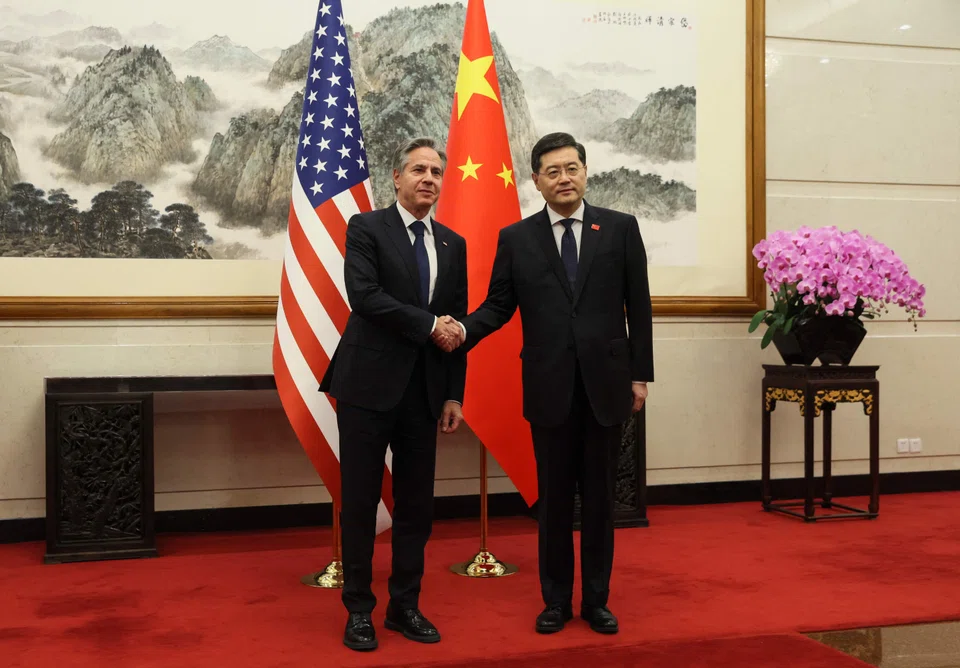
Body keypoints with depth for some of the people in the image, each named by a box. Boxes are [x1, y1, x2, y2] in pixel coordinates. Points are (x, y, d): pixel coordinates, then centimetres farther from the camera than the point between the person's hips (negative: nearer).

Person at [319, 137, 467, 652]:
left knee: (417, 504, 9)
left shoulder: (453, 244, 12)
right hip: (369, 386, -4)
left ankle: (405, 605, 23)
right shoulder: (366, 228, -2)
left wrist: (454, 394, 7)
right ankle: (359, 609, 17)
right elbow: (364, 296, -16)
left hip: (424, 391, 5)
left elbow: (457, 324, 11)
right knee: (360, 502, 4)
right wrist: (428, 325, -15)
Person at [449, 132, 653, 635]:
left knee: (599, 495, 10)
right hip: (549, 386, 0)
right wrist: (464, 331, -18)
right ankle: (556, 599, 23)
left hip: (606, 383, 0)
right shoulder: (515, 238, 4)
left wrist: (640, 374, 1)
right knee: (553, 497, 9)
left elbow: (638, 306, 3)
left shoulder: (620, 228, 3)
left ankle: (596, 600, 23)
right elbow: (498, 305, 2)